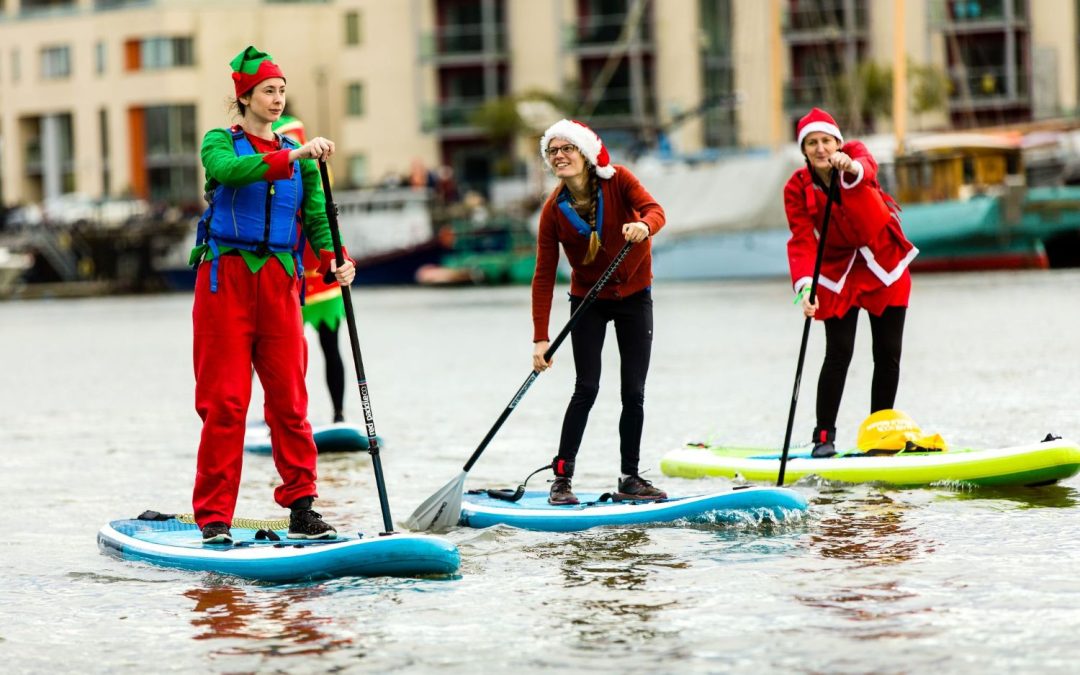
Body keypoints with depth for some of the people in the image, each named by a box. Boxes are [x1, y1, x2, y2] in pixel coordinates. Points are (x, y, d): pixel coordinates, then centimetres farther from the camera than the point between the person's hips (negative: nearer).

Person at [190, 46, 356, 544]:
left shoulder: (298, 157, 15)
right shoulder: (220, 142, 3)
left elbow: (317, 220, 8)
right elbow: (228, 170, -21)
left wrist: (335, 261, -12)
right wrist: (292, 157, -31)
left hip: (279, 282, 4)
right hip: (226, 277, -4)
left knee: (290, 399, 1)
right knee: (226, 401, -5)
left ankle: (301, 509, 7)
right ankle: (214, 517, -2)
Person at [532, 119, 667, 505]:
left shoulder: (618, 180, -14)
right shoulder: (554, 209, -13)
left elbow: (654, 210, -28)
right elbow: (544, 277, -13)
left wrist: (644, 225, -54)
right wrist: (540, 338, -19)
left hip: (634, 295, 1)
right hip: (588, 300, -1)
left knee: (634, 392, 1)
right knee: (587, 389, -11)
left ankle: (630, 479, 11)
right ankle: (562, 477, -6)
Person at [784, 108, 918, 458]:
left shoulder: (855, 153, -14)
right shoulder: (797, 188, -14)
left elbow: (868, 167, -40)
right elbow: (801, 242, -23)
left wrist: (851, 168, -64)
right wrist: (805, 285, -40)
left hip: (885, 263, 1)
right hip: (838, 271, -1)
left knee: (888, 354, 2)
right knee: (839, 353, -13)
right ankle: (824, 436, -5)